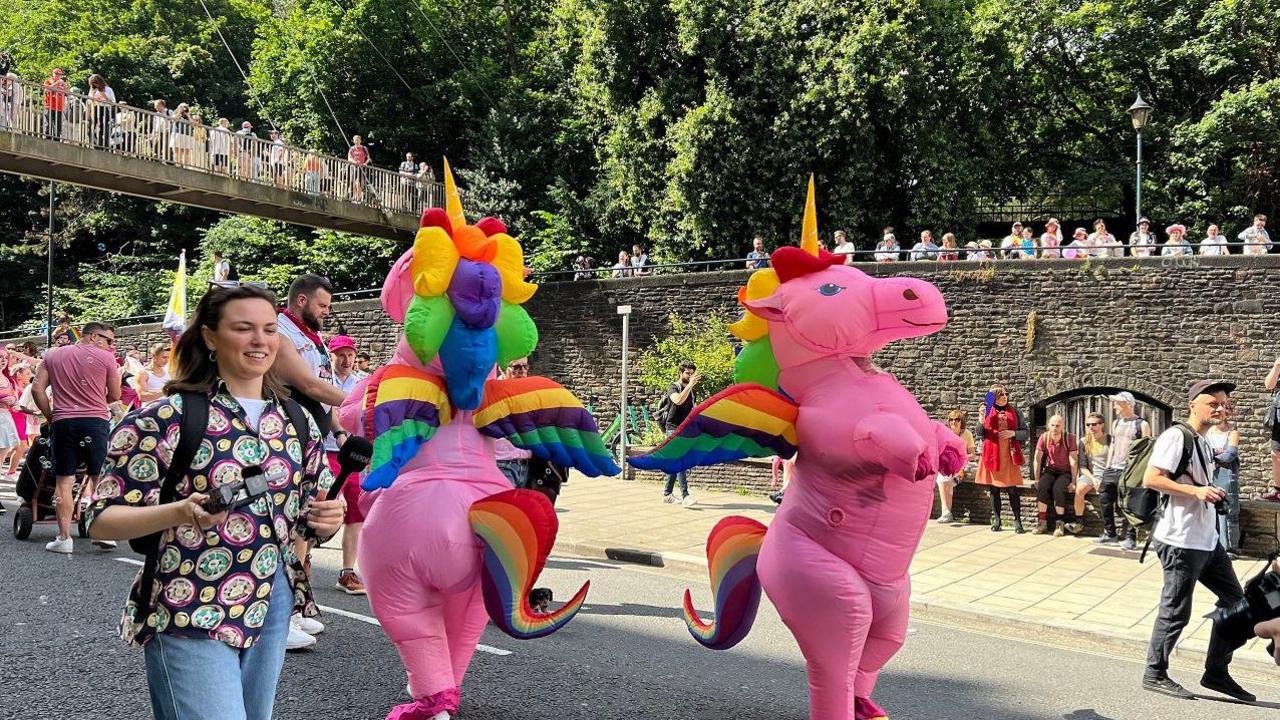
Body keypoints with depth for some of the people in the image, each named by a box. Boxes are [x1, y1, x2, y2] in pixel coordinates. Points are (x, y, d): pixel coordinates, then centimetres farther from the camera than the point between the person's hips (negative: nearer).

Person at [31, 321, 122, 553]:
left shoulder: (53, 355, 13)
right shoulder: (105, 357, 2)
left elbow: (38, 389, 6)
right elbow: (115, 396, 4)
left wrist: (51, 416, 12)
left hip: (63, 422, 2)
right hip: (95, 421, -2)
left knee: (64, 481, 4)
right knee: (100, 479, 7)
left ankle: (64, 538, 3)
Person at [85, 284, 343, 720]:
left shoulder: (297, 422, 5)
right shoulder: (165, 419, -11)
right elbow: (101, 520, -10)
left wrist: (325, 520, -8)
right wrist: (180, 512, -27)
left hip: (272, 607, 6)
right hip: (189, 617, -5)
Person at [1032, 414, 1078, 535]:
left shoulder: (1069, 438, -11)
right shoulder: (1044, 438, -5)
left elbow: (1073, 461, -12)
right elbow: (1037, 459, -3)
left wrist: (1073, 482, -17)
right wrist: (1037, 479, -8)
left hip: (1065, 472, -2)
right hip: (1050, 470, 2)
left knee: (1058, 489, -32)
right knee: (1042, 486, -29)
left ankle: (1060, 524, -20)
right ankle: (1042, 522, -22)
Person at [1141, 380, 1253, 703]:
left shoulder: (1204, 443, 16)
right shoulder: (1176, 436, -13)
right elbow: (1151, 479, -21)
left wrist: (1213, 494, 10)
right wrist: (1196, 491, -24)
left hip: (1207, 539, 10)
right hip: (1181, 540, -10)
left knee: (1234, 600, 13)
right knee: (1175, 610, -1)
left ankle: (1216, 672, 23)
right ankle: (1154, 675, 12)